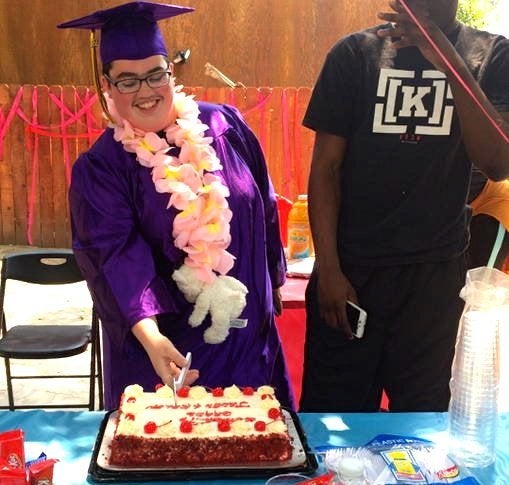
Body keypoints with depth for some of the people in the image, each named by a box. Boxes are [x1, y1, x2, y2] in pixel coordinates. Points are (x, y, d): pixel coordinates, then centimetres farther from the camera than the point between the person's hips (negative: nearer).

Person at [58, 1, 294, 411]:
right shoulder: (99, 169, -8)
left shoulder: (224, 125, -1)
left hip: (248, 332, 3)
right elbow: (117, 259, -19)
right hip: (164, 344, -2)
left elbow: (265, 210, 8)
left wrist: (273, 283, 13)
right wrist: (148, 334, -34)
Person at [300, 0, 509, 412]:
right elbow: (326, 166, 0)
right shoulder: (354, 53, 1)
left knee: (422, 413, 14)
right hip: (351, 265, -1)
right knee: (330, 410, 7)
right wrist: (327, 267, -7)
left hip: (437, 270, 1)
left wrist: (447, 58, -18)